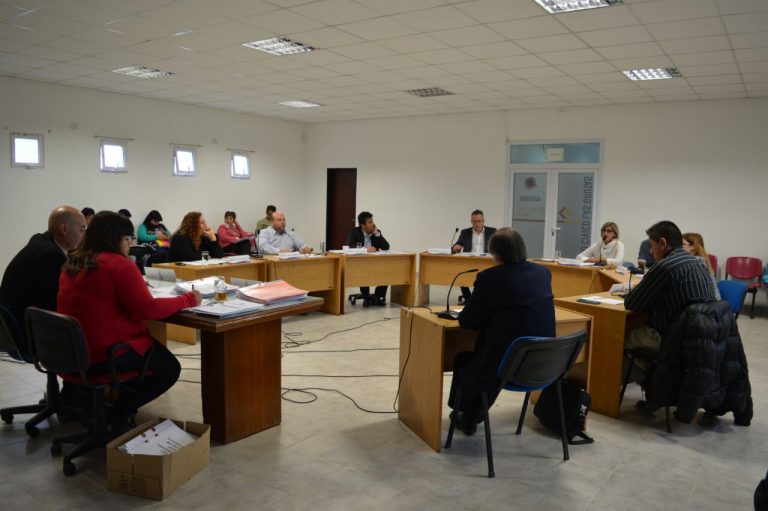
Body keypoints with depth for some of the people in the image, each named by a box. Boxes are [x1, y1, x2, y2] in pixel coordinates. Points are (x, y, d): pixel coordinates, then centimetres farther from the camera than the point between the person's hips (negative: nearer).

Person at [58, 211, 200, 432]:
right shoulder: (120, 265, -17)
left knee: (157, 351, 28)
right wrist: (188, 299, -10)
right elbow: (148, 309, -21)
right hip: (108, 354, -9)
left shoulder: (72, 263, 8)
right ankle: (121, 410, 1)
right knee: (170, 368, 13)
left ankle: (119, 404, 17)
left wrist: (137, 286, 21)